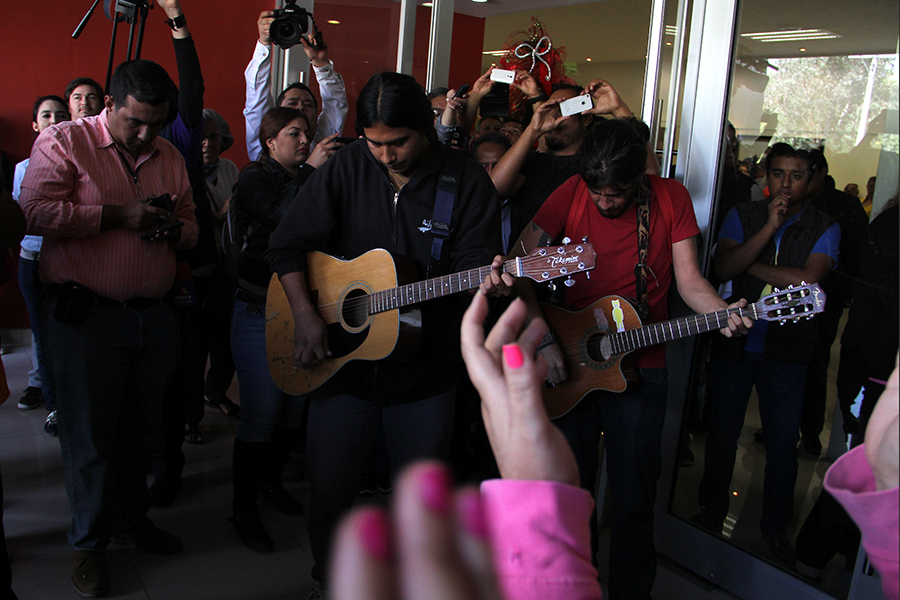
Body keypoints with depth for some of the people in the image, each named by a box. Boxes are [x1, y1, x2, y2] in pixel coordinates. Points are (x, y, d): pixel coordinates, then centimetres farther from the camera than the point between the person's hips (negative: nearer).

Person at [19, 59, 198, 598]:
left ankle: (132, 518, 34)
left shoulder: (170, 157, 13)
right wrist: (119, 215, -18)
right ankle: (90, 542, 21)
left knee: (140, 431, 15)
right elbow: (37, 213, -16)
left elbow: (192, 227, 20)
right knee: (89, 435, 3)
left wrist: (173, 228, -4)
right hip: (86, 315, -5)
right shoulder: (64, 142, -3)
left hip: (155, 315, 5)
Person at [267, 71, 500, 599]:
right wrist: (306, 315, -10)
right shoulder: (346, 168, -3)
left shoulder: (467, 180, -7)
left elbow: (475, 260, -10)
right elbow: (288, 242, 0)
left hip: (425, 372, -1)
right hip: (341, 358, 2)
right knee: (329, 487, 12)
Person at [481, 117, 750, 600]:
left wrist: (724, 313, -24)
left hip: (640, 368, -1)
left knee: (633, 499, 5)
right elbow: (518, 262, -6)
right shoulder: (572, 193, -5)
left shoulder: (671, 198, -4)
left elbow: (689, 280, -3)